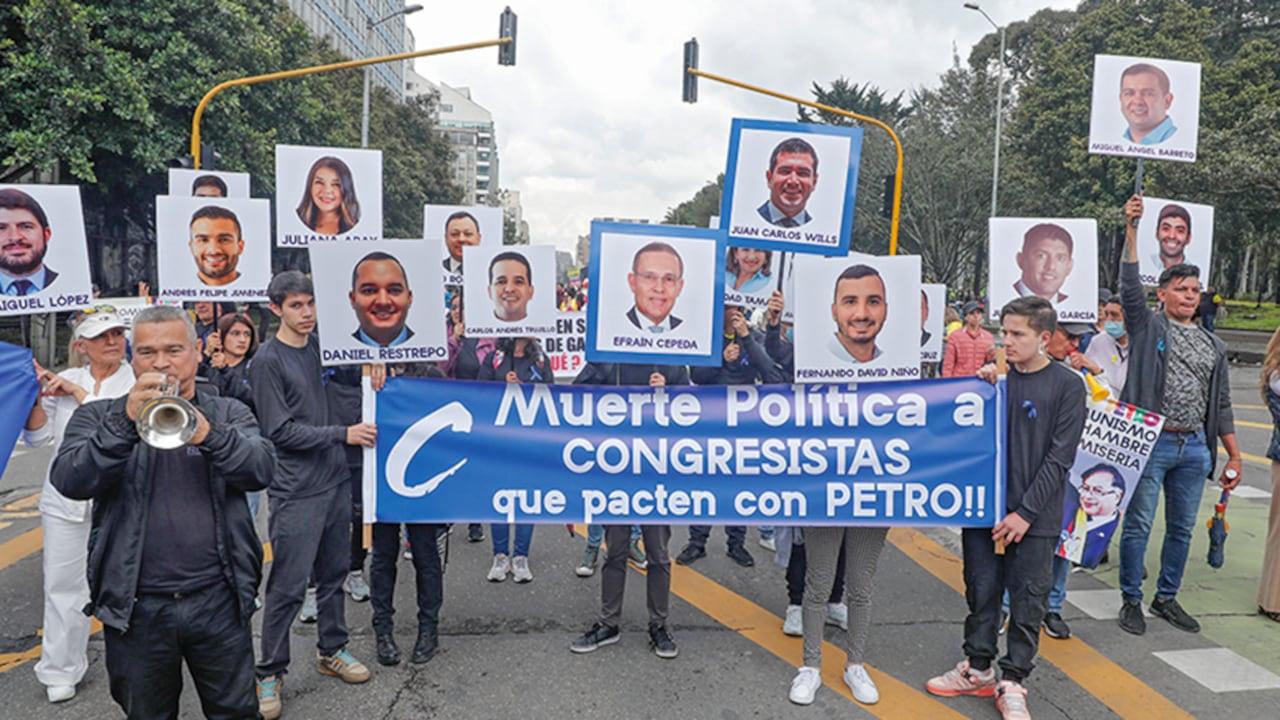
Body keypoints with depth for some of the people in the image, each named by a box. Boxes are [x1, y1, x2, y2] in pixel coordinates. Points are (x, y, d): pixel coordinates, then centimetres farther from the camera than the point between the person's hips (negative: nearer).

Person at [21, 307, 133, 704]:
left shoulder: (137, 380, -3)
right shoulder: (65, 379, 6)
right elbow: (38, 437, 9)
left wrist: (76, 391, -14)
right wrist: (35, 395, -6)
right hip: (66, 498, 3)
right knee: (63, 584, 8)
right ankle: (60, 671, 22)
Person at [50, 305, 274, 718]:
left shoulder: (229, 415, 6)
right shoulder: (98, 417, 5)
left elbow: (261, 471, -12)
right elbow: (70, 482, -12)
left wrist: (209, 434, -30)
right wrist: (126, 421, -26)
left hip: (219, 602, 0)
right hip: (137, 607, 1)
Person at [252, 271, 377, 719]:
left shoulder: (320, 345, 8)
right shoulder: (267, 362, -10)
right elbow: (282, 431, -14)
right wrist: (344, 434, -17)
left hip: (335, 480, 6)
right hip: (296, 492, -6)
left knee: (334, 572, 16)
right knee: (288, 585, -1)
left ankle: (331, 650, 32)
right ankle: (269, 673, 13)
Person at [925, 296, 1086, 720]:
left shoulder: (1067, 385, -5)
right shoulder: (995, 375, 4)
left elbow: (1059, 458, -8)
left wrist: (1025, 513, -12)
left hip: (1034, 519, -3)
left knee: (1027, 602, 7)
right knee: (981, 593, 12)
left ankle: (1012, 683, 21)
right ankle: (977, 670, 28)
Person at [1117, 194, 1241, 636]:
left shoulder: (1214, 346, 15)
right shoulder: (1148, 326, 2)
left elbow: (1221, 405, 17)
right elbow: (1129, 286, -14)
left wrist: (1234, 455, 13)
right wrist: (1132, 232, -22)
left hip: (1194, 448, 5)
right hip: (1150, 442, -5)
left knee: (1182, 528, 12)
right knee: (1139, 525, -1)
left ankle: (1167, 599, 27)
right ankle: (1131, 601, 12)